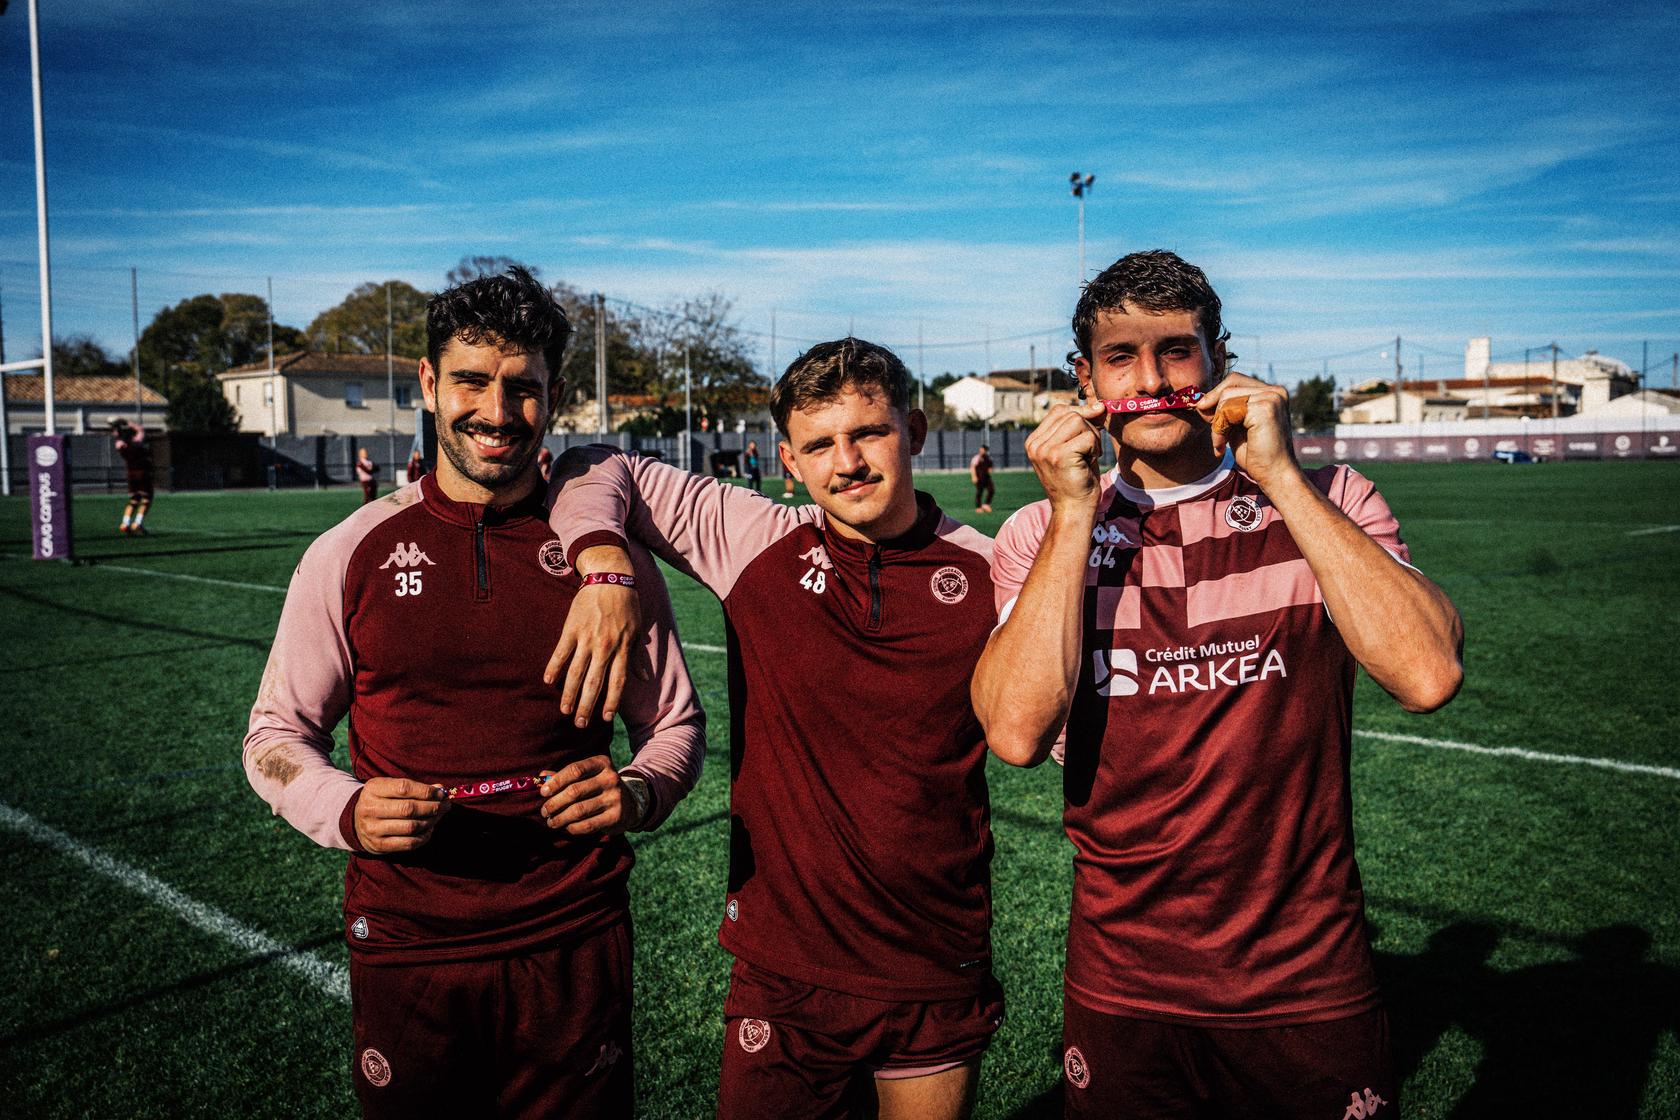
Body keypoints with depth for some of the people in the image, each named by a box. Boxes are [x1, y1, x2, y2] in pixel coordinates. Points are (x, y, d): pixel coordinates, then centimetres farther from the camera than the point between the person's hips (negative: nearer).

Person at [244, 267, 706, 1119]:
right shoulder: (352, 553, -2)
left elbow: (675, 723, 6)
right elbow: (277, 732, 6)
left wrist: (636, 791, -16)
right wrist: (346, 811, -14)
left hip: (575, 944, 0)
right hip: (404, 945, 0)